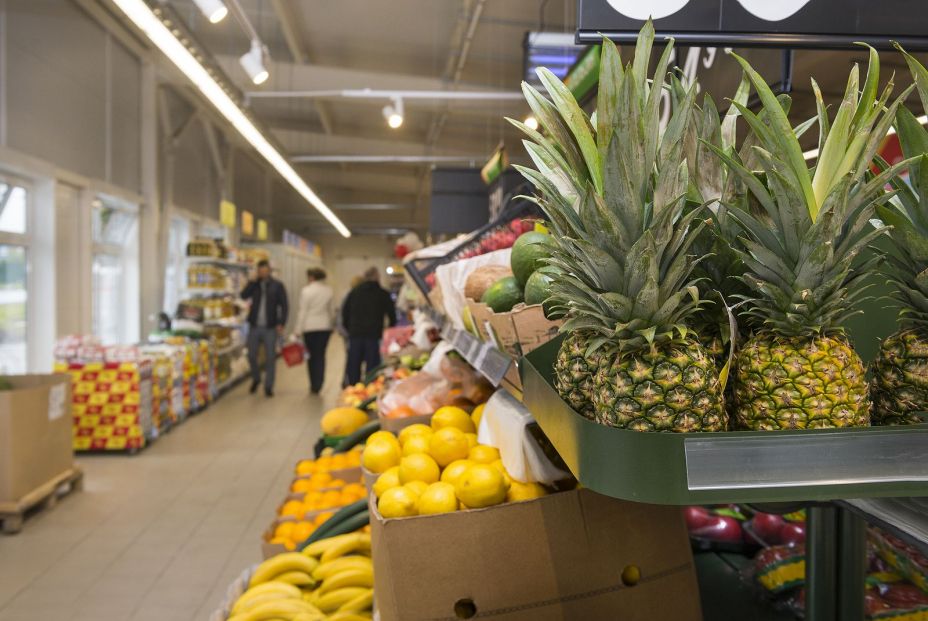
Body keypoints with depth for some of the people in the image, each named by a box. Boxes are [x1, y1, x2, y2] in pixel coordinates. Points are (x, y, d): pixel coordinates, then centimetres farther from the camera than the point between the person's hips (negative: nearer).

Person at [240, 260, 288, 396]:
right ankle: (256, 379, 31)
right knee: (251, 356, 5)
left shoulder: (277, 285, 0)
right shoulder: (254, 284, 8)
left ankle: (268, 386, 12)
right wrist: (252, 281, -14)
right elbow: (244, 295, -9)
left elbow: (284, 305, -2)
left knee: (270, 358, 1)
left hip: (270, 327, -2)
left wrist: (281, 323, -11)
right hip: (254, 326, 2)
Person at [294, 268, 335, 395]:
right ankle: (318, 386, 7)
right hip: (325, 327, 3)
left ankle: (314, 385, 13)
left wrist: (299, 329, -3)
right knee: (321, 355, 8)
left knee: (312, 355, 7)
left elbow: (303, 312, -8)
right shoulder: (329, 291, 3)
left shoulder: (306, 291, -9)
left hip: (310, 327, -3)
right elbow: (332, 311, 9)